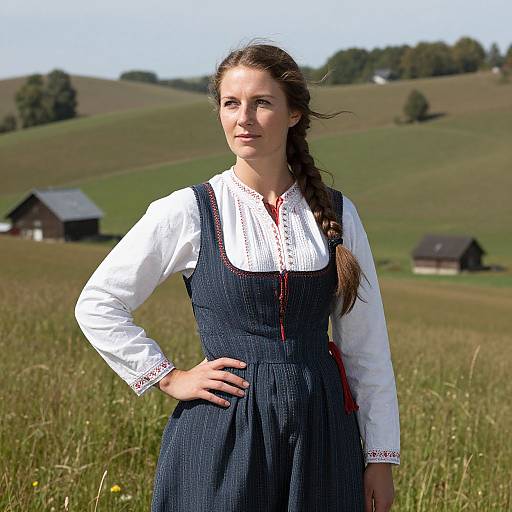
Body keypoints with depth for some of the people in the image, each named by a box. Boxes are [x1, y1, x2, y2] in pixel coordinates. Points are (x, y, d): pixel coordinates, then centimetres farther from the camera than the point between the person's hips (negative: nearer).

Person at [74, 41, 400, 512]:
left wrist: (381, 456, 5)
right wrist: (169, 379, -1)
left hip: (322, 432, 2)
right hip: (223, 436, -2)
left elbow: (367, 345, 7)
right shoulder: (187, 212, -3)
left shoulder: (337, 213, 5)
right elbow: (96, 305, 3)